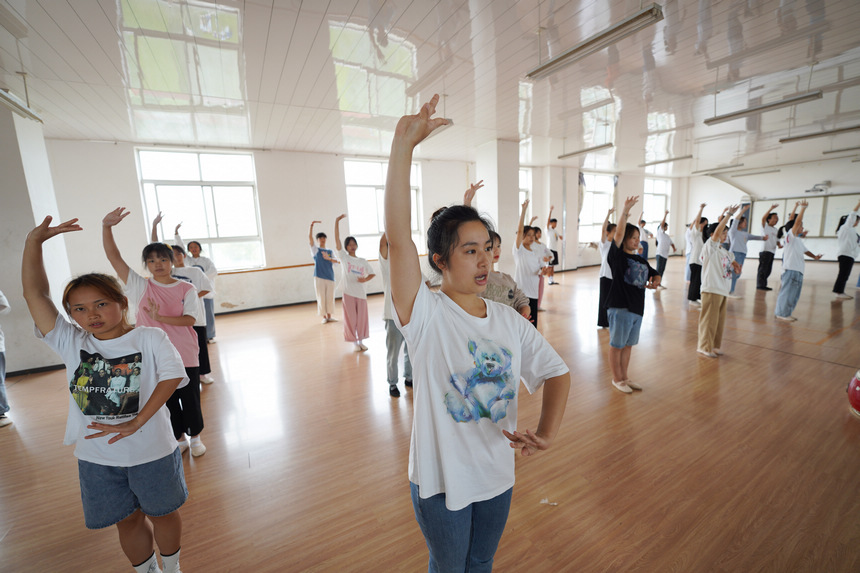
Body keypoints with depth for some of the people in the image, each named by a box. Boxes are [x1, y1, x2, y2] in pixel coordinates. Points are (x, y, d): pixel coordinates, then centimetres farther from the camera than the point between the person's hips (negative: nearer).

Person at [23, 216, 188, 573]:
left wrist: (135, 422, -25)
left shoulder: (149, 338, -13)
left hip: (151, 452, -3)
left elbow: (172, 376, -20)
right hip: (96, 457, 3)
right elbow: (36, 294, -10)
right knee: (127, 520, 21)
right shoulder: (70, 343, -5)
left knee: (162, 513, 18)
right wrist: (34, 241, -15)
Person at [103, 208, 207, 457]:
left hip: (185, 356, -1)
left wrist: (160, 317, -24)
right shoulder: (140, 287, -1)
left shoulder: (186, 289, -3)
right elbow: (114, 256, -10)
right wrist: (106, 226, -22)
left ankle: (195, 437, 31)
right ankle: (179, 439, 35)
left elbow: (190, 319, -12)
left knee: (191, 400, 10)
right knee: (167, 401, 15)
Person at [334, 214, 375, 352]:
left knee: (362, 318, 7)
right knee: (351, 319, 4)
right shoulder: (344, 257, 0)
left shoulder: (363, 261, 7)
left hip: (361, 292, 2)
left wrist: (365, 279, -10)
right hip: (348, 292, -2)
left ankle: (361, 341, 23)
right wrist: (337, 222, -15)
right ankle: (355, 343, 18)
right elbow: (337, 240, -8)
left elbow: (372, 274, 12)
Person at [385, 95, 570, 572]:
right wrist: (403, 144, -36)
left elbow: (556, 372, 0)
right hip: (440, 479, -3)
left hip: (498, 474, 4)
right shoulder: (424, 315, -22)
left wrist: (547, 431, -16)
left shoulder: (509, 319, -7)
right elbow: (397, 237, -34)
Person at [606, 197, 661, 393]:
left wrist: (655, 282, 0)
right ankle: (617, 379, 19)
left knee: (628, 345, 17)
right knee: (616, 345, 5)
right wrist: (625, 211, -26)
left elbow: (655, 274, 23)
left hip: (637, 308, 7)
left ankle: (625, 377, 31)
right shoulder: (617, 255, -7)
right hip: (619, 307, -7)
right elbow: (618, 234, -20)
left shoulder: (641, 261, 14)